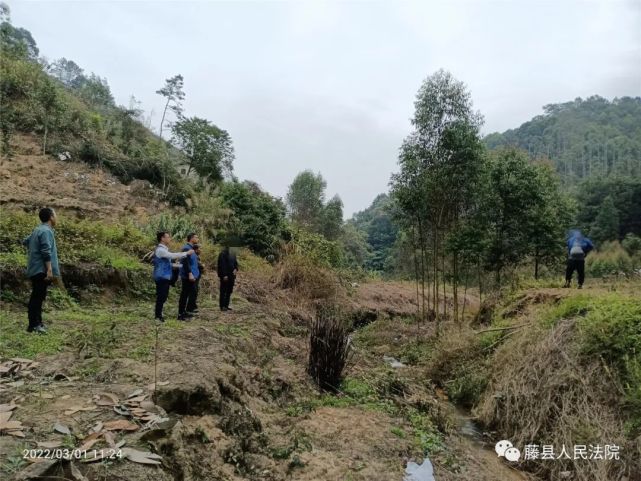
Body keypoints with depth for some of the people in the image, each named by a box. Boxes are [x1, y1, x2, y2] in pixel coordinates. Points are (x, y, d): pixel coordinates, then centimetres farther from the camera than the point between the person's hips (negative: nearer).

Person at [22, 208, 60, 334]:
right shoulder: (46, 231, -14)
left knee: (37, 296, 14)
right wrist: (49, 269, -23)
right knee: (38, 296, -9)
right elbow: (46, 252, -21)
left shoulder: (38, 230, 16)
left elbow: (25, 242, 30)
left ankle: (37, 323, 22)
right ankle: (33, 325, -8)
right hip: (41, 270, -10)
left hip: (36, 269, 10)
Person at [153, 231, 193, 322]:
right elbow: (173, 255, -26)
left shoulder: (164, 249, 15)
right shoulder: (160, 250, -17)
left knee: (163, 296, 14)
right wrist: (186, 253, -19)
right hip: (161, 277, -10)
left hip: (165, 277, 10)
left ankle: (159, 314, 22)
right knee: (161, 296, -4)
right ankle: (158, 316, 4)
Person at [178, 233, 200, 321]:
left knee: (191, 293, 14)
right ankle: (181, 314, -1)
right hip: (188, 276, -10)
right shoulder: (186, 248, -15)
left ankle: (183, 312, 23)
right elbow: (186, 262, -23)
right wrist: (190, 273, -26)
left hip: (190, 276, 10)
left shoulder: (191, 248, 16)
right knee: (185, 294, -6)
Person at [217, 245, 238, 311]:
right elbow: (222, 265, -15)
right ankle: (222, 306, 1)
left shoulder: (232, 254, 14)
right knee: (223, 291, -2)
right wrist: (224, 275, -19)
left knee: (229, 291, 10)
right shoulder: (222, 254, -9)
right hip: (225, 276, -8)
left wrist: (236, 269, -3)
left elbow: (235, 263, 18)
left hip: (231, 276, 8)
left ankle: (226, 305, 17)